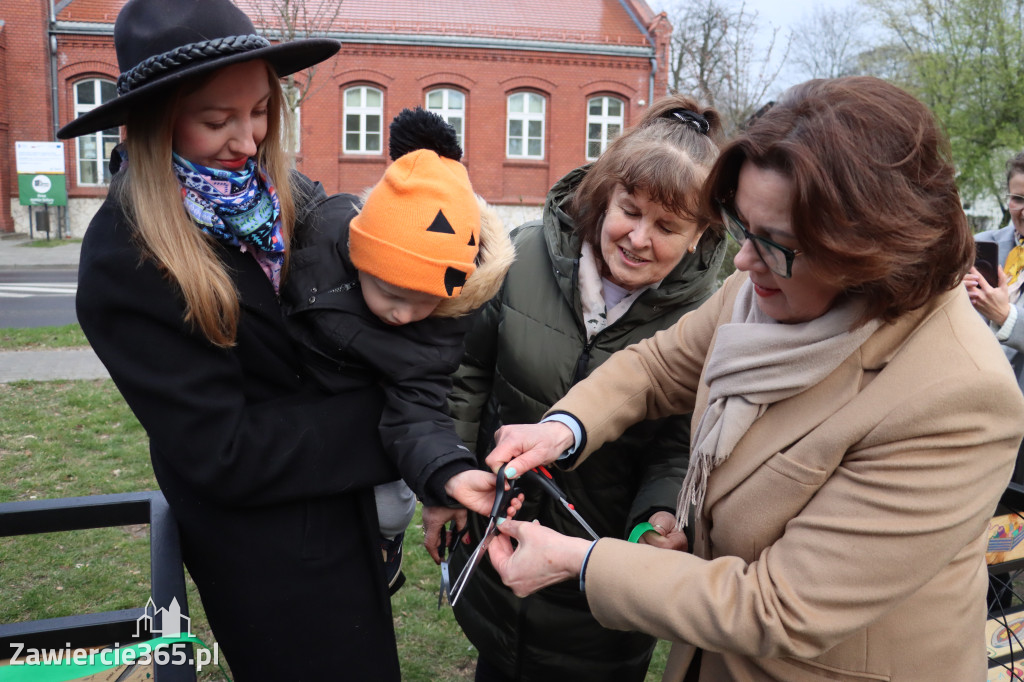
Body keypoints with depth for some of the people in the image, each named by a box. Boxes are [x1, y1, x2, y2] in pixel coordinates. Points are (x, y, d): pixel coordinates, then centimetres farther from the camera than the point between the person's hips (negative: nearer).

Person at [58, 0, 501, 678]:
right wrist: (383, 412, -17)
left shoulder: (286, 195, -6)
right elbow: (223, 455, -22)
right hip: (263, 551, -5)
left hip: (341, 509, 6)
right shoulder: (123, 263, -22)